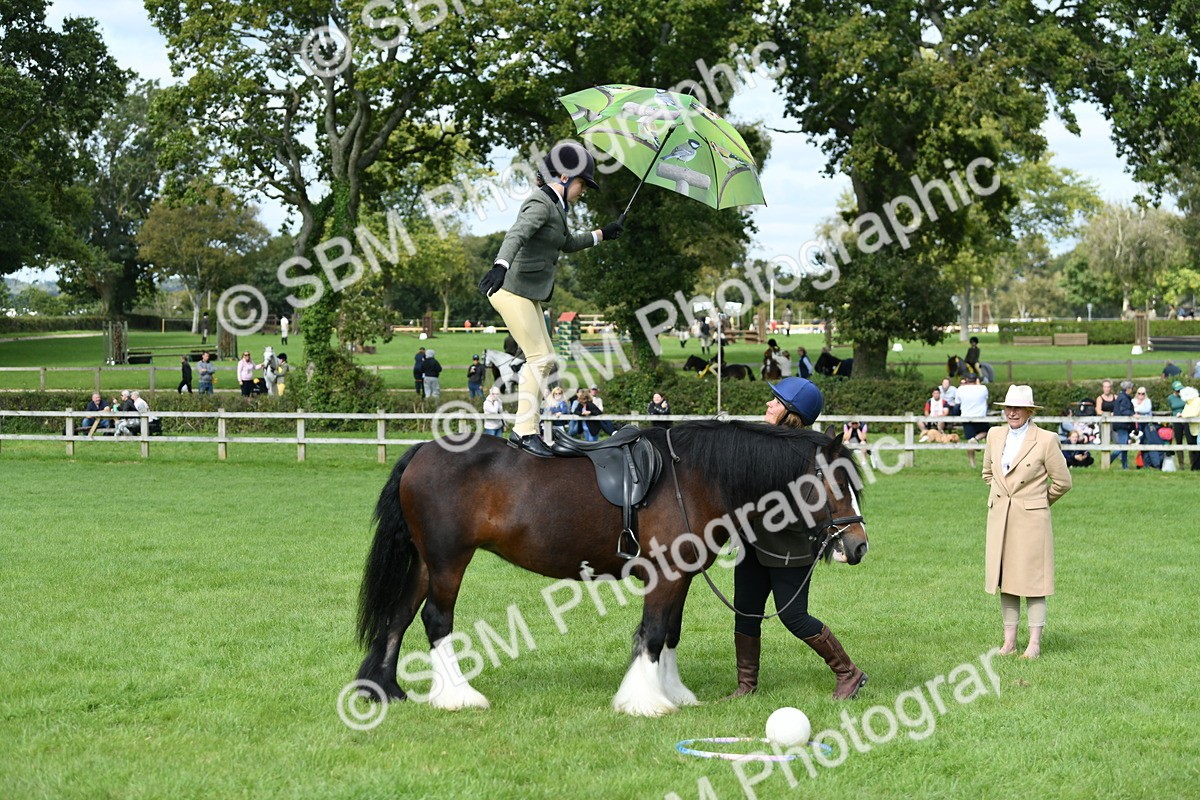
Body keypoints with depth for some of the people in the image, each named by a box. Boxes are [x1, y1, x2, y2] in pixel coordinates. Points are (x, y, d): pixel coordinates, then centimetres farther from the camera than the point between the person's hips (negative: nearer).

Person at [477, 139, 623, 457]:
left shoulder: (555, 207, 16)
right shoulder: (540, 204, -15)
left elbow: (568, 243, 35)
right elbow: (516, 235, -35)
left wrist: (602, 234, 44)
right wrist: (501, 265, -53)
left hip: (529, 293, 11)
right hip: (512, 288, -11)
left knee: (546, 359, 11)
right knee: (539, 358, -13)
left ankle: (524, 429, 15)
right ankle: (525, 431, -11)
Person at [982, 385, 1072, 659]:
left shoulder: (1046, 440, -8)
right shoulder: (995, 435, 7)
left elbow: (1063, 482, 0)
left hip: (1031, 518, -5)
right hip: (1000, 518, 5)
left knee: (1033, 579, -2)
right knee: (1004, 578, 6)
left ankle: (1034, 643, 2)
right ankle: (1009, 640, 12)